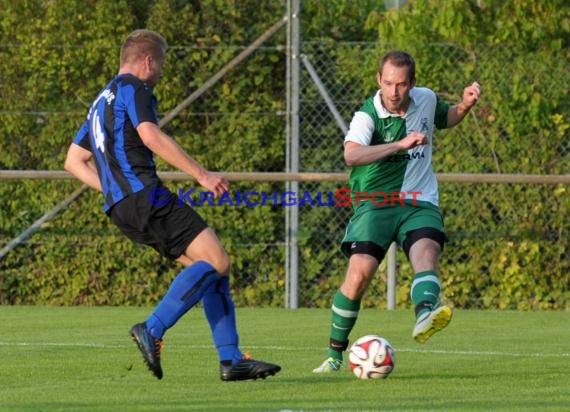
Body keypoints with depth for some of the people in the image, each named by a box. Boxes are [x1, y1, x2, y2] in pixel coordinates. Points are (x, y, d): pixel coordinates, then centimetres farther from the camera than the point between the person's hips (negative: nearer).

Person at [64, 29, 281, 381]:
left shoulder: (102, 101, 27)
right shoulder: (133, 88, -1)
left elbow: (74, 161, 28)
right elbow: (151, 137, -18)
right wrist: (202, 175, -16)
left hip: (122, 207, 10)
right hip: (146, 197, -10)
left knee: (213, 267, 8)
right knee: (216, 261, -15)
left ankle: (231, 359, 1)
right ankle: (152, 330, -21)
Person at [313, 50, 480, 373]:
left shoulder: (426, 100, 4)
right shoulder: (368, 116, -12)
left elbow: (446, 119, 30)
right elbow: (352, 154, -32)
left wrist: (466, 105, 8)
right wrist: (401, 144, -38)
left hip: (419, 202, 3)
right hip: (375, 203, -3)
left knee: (426, 250, -29)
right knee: (359, 273, -17)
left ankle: (425, 315, -56)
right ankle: (335, 352, 0)